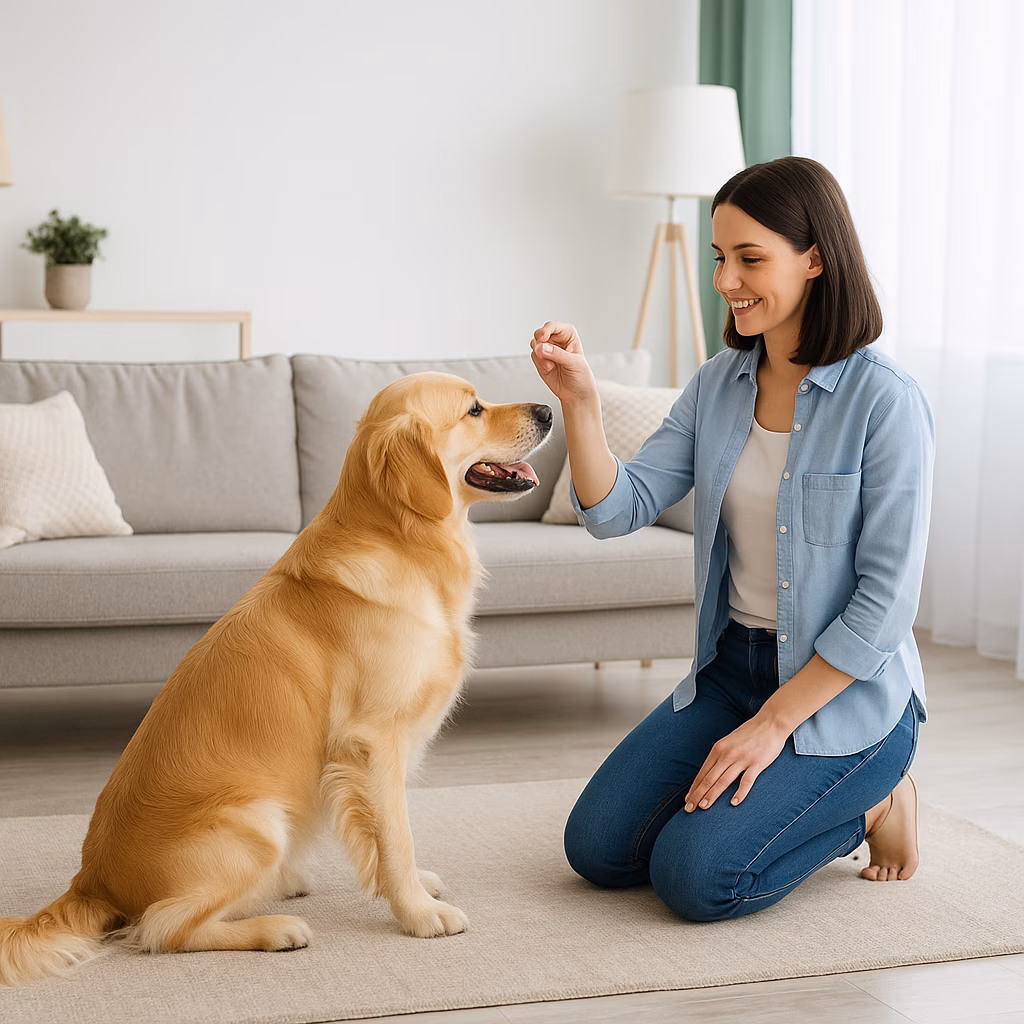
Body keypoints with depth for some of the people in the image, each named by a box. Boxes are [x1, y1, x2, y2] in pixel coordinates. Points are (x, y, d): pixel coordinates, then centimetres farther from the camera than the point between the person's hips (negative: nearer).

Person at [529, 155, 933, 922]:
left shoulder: (886, 402, -18)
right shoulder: (720, 384, 1)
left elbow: (887, 600, -18)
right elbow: (617, 511, -4)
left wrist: (772, 724, -18)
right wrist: (579, 401, -21)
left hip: (846, 691, -6)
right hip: (731, 667, 6)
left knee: (695, 877, -17)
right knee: (598, 848, -1)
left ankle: (868, 802, 7)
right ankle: (761, 796, 21)